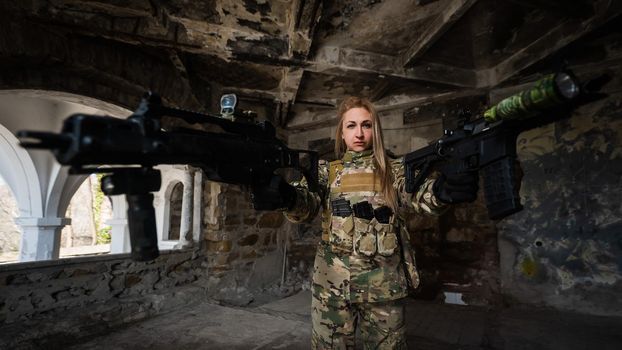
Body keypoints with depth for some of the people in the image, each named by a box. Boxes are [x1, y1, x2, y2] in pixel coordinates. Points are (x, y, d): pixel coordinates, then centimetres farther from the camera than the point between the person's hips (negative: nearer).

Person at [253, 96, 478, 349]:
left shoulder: (394, 170, 4)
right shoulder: (326, 170, 4)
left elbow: (418, 196, -13)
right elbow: (306, 205, -12)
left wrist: (439, 191, -38)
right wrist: (287, 196, -36)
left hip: (385, 286, 0)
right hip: (332, 284, 0)